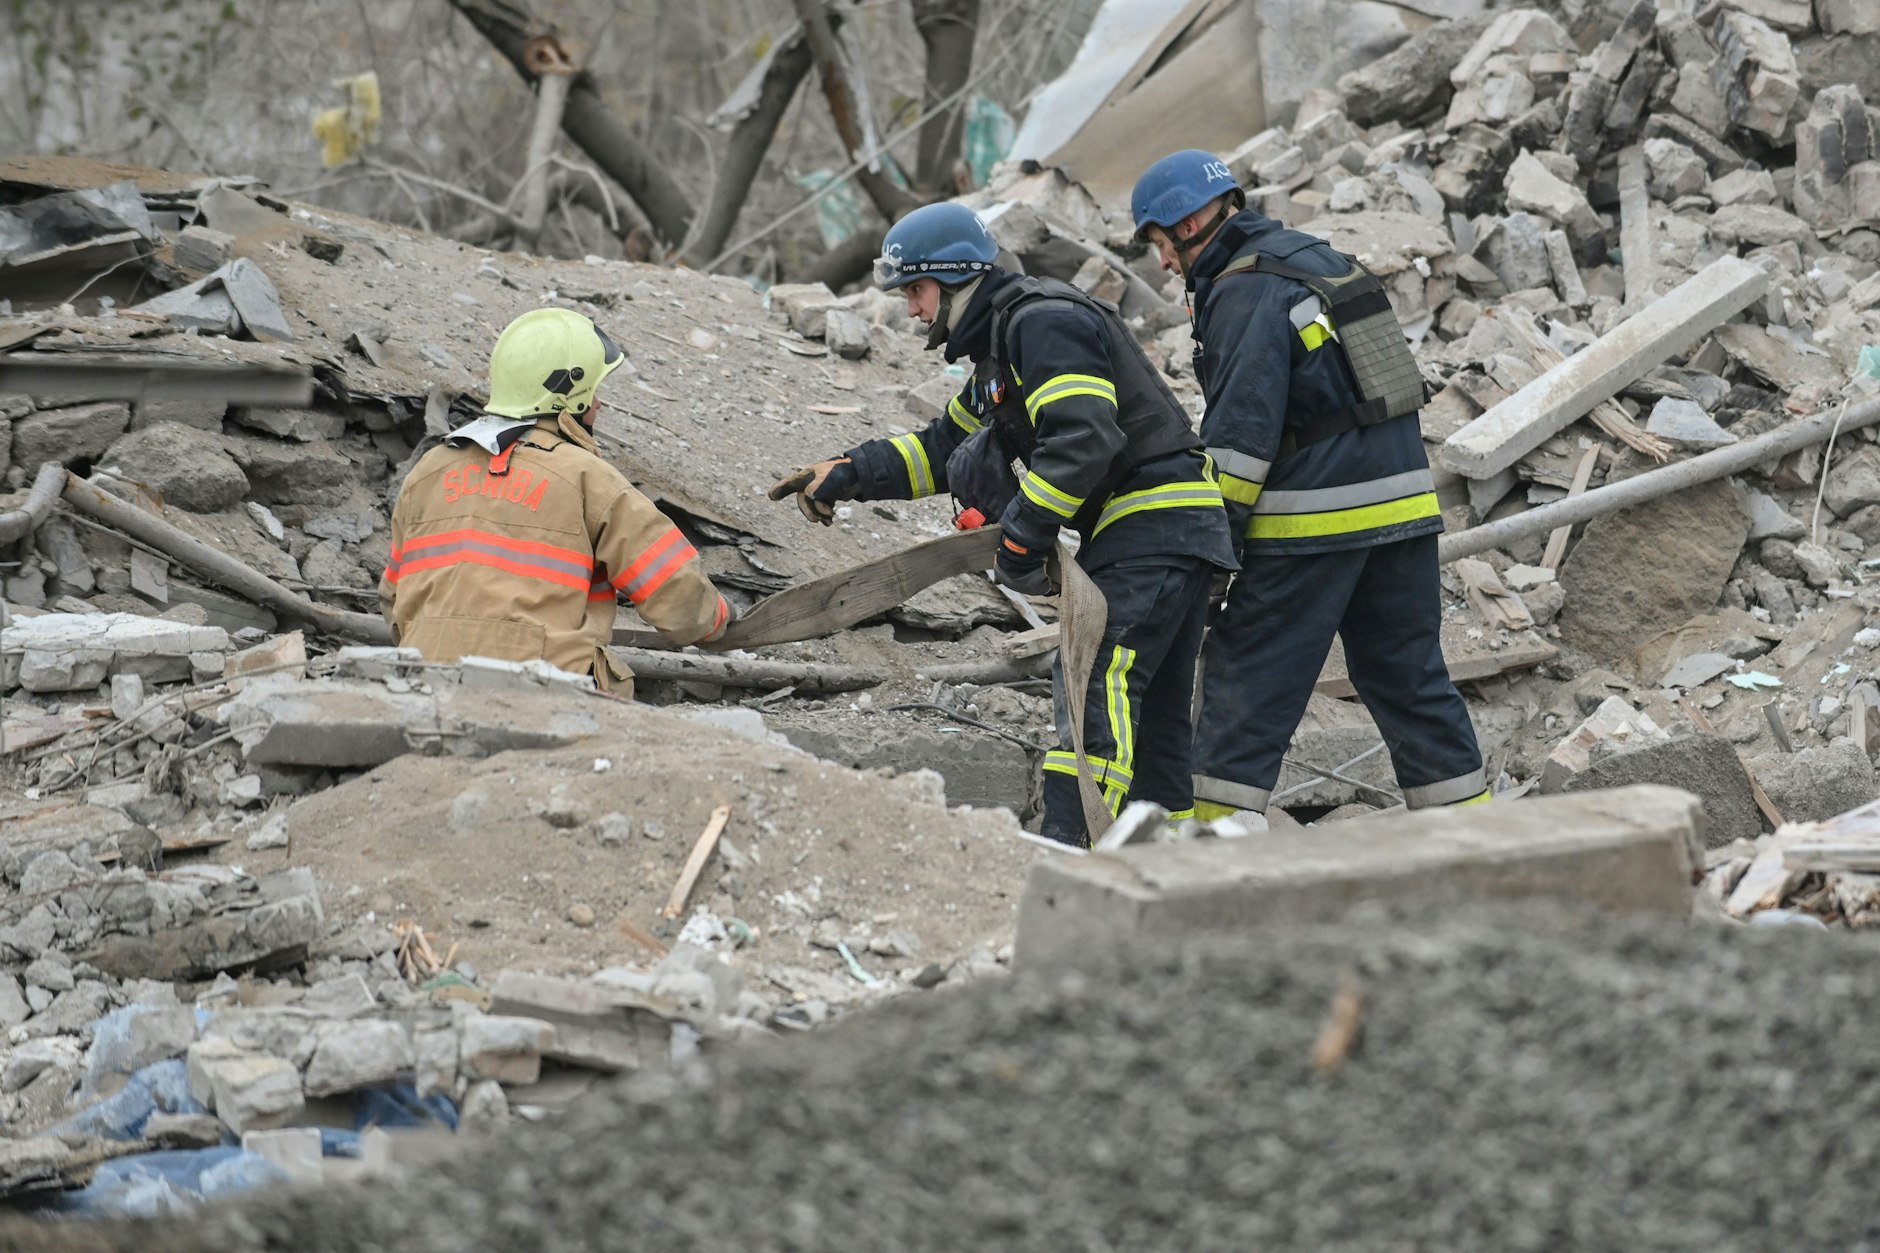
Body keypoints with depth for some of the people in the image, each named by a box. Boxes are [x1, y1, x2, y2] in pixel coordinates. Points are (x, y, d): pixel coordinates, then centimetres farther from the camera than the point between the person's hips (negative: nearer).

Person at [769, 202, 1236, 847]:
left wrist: (1021, 538, -22)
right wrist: (850, 474, 17)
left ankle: (1070, 849, -27)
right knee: (1152, 716, 12)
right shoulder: (1005, 338, 20)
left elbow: (1082, 442, -27)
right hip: (1174, 530, 11)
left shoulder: (1046, 323, -14)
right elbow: (945, 446, 27)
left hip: (1151, 529, -11)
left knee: (1096, 689, -19)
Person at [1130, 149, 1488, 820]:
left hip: (1313, 522, -9)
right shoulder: (1323, 261, 17)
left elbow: (1241, 436, -18)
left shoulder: (1244, 294, -12)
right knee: (1411, 676, 13)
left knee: (1245, 677, -2)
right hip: (1403, 502, 9)